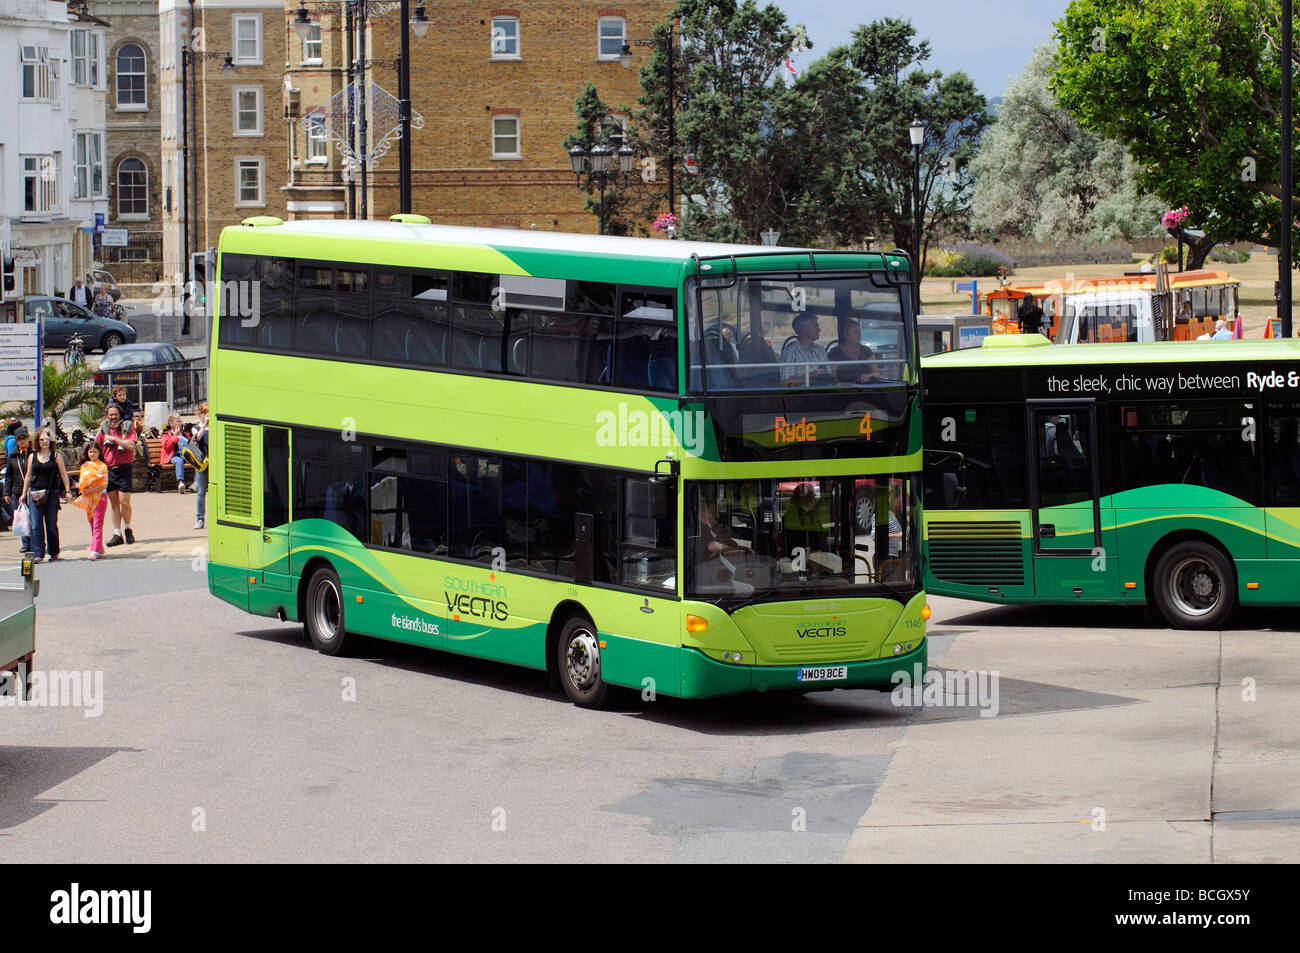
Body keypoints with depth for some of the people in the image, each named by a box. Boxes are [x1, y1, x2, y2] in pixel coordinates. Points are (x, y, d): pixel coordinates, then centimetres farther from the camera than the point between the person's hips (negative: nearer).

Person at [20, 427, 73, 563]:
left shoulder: (55, 455, 4)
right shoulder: (32, 456, 9)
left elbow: (63, 474, 6)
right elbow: (28, 476, 15)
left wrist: (67, 491, -1)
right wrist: (24, 494, 13)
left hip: (52, 493, -1)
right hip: (35, 493, 2)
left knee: (52, 525, 4)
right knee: (36, 525, -5)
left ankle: (53, 552, 17)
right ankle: (38, 553, -4)